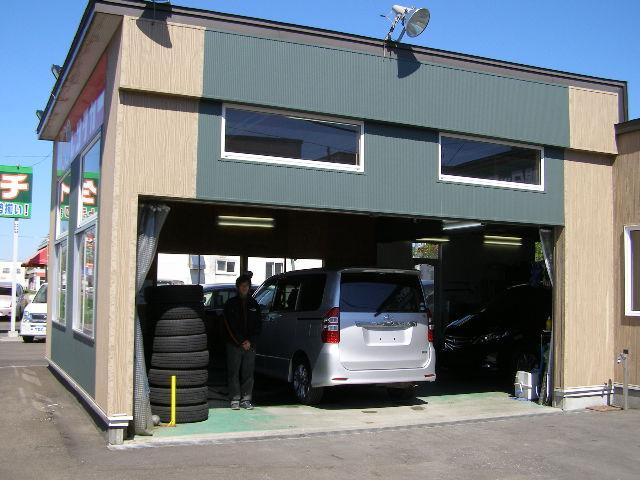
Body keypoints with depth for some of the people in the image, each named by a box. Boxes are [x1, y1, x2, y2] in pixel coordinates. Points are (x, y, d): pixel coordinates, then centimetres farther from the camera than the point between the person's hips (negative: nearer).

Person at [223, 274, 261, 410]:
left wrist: (250, 341, -4)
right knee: (234, 373, -2)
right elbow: (230, 326, -3)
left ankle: (246, 399, 9)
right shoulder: (231, 304, 4)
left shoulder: (254, 304, 12)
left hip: (250, 345, 2)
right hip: (234, 344, -2)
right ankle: (235, 400, 4)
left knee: (248, 373, 3)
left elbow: (257, 326, 10)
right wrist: (241, 342, -9)